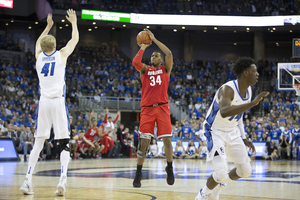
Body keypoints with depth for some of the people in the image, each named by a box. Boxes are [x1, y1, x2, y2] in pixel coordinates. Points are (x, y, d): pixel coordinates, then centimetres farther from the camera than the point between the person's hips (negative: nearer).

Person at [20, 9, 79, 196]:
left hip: (44, 102, 3)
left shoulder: (39, 56, 9)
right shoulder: (61, 55, 1)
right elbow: (75, 39, 17)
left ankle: (28, 180, 1)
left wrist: (49, 26, 43)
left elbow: (39, 42, 33)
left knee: (38, 142, 10)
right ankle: (63, 179, -18)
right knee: (64, 143, -1)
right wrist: (73, 22, 31)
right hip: (58, 102, -3)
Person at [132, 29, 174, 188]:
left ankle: (169, 169, 14)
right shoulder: (145, 70, 14)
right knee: (144, 140, -6)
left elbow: (169, 53, -5)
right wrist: (143, 47, 2)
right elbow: (135, 62, -9)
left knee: (167, 139, -5)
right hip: (147, 108, 0)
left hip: (162, 107, 0)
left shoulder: (165, 69, 13)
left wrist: (153, 39, -1)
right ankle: (138, 173, 4)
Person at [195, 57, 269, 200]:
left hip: (233, 132, 8)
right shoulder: (227, 89, -29)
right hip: (216, 132, -8)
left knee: (246, 171, 8)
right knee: (221, 172, -21)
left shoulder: (248, 90, -1)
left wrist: (243, 138, 14)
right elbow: (224, 112, -50)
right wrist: (253, 103, -52)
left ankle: (221, 183, 36)